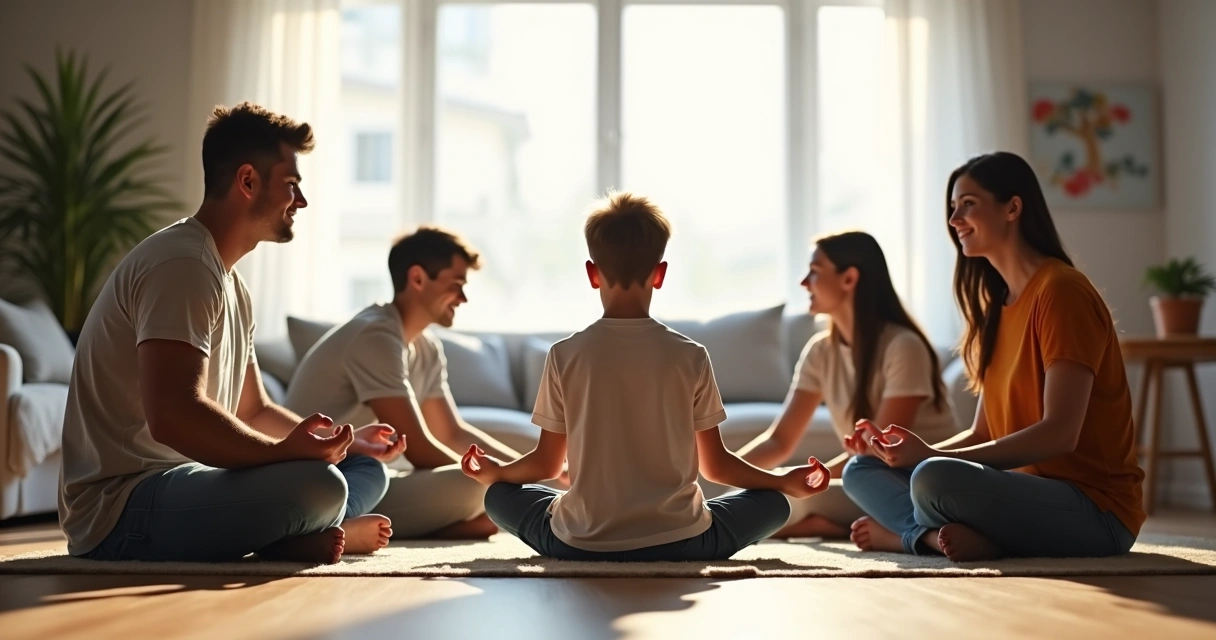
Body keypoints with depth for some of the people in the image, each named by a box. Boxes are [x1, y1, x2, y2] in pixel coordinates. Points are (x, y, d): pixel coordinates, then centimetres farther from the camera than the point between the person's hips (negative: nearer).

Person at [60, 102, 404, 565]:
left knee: (367, 469, 11)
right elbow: (172, 415, -29)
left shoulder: (230, 284, 17)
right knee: (318, 485, -33)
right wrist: (285, 452, -22)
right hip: (120, 510, -11)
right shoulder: (183, 264, -16)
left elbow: (253, 412, 22)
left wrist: (343, 440, 10)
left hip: (182, 482, 11)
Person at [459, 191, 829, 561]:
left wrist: (494, 471, 27)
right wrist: (785, 482, 21)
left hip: (580, 544, 0)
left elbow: (546, 464, 5)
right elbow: (715, 464, 4)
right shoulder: (690, 356, -4)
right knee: (773, 503, 22)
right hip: (678, 541, 0)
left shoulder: (565, 355, -4)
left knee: (499, 495, 26)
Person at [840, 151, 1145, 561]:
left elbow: (1059, 433, -21)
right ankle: (956, 536, -17)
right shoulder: (996, 306, 14)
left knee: (935, 479, -36)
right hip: (1029, 489, 9)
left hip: (1095, 512, -9)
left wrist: (931, 456, -23)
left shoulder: (1061, 291, -12)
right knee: (862, 471, 4)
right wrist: (915, 452, -7)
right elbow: (983, 434, 12)